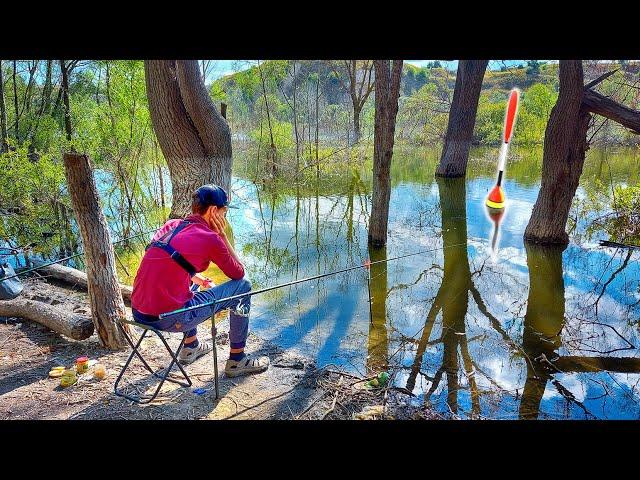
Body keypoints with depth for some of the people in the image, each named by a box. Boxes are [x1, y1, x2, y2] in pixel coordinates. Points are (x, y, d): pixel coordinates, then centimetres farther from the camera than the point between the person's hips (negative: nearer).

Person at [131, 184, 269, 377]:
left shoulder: (170, 225, 10)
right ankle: (237, 360, 15)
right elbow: (238, 273, 3)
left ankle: (190, 347, 42)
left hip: (137, 313, 8)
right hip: (168, 319, -8)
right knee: (242, 286, 4)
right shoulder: (210, 238, -10)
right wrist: (222, 235, 3)